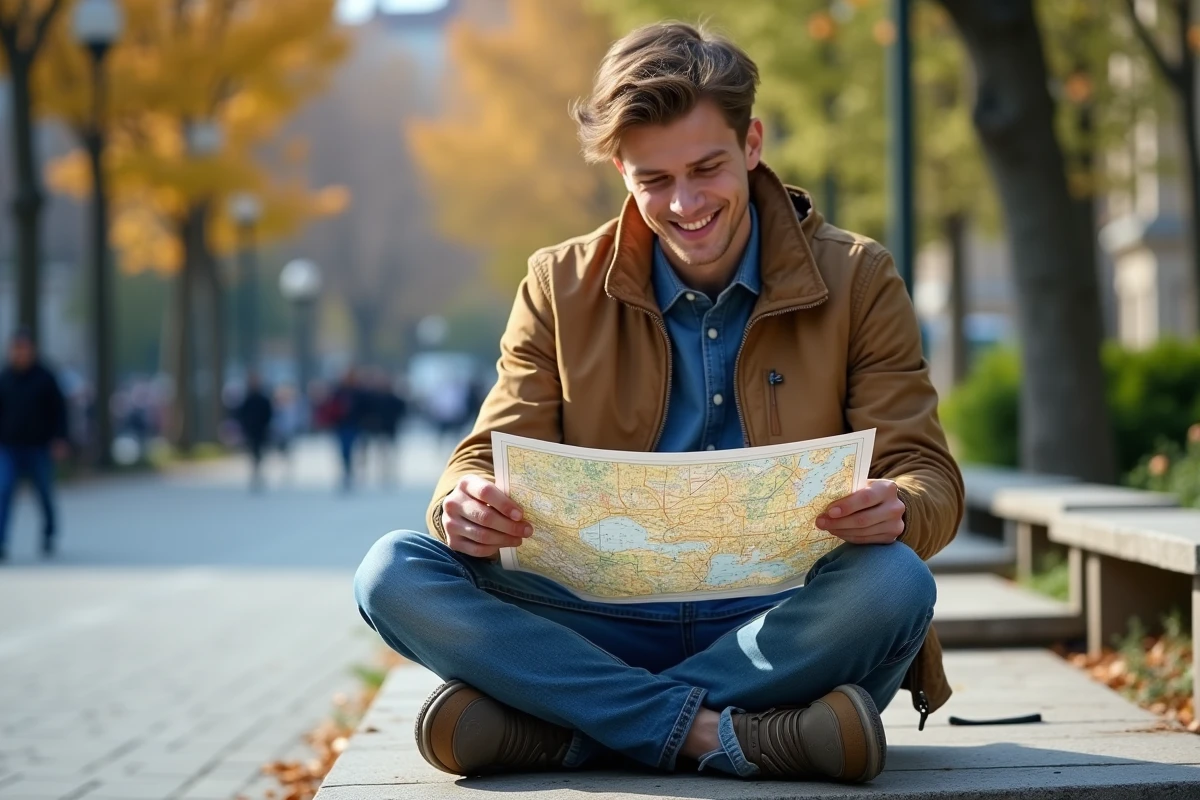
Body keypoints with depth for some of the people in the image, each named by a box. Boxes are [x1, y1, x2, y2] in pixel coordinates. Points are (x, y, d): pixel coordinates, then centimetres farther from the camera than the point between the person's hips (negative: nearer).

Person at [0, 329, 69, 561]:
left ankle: (49, 533, 33)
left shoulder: (45, 377, -3)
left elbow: (59, 409, -1)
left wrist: (59, 440, -7)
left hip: (38, 448, -1)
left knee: (45, 494, 11)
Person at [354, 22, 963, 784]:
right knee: (392, 572, -21)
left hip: (784, 626, -1)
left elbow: (930, 478, 0)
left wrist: (896, 509, -26)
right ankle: (714, 733, -30)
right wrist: (468, 504, -23)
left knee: (894, 581, -35)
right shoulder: (561, 289, 9)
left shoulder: (857, 280, 5)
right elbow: (491, 456, 4)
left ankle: (551, 722, -28)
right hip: (612, 621, 1)